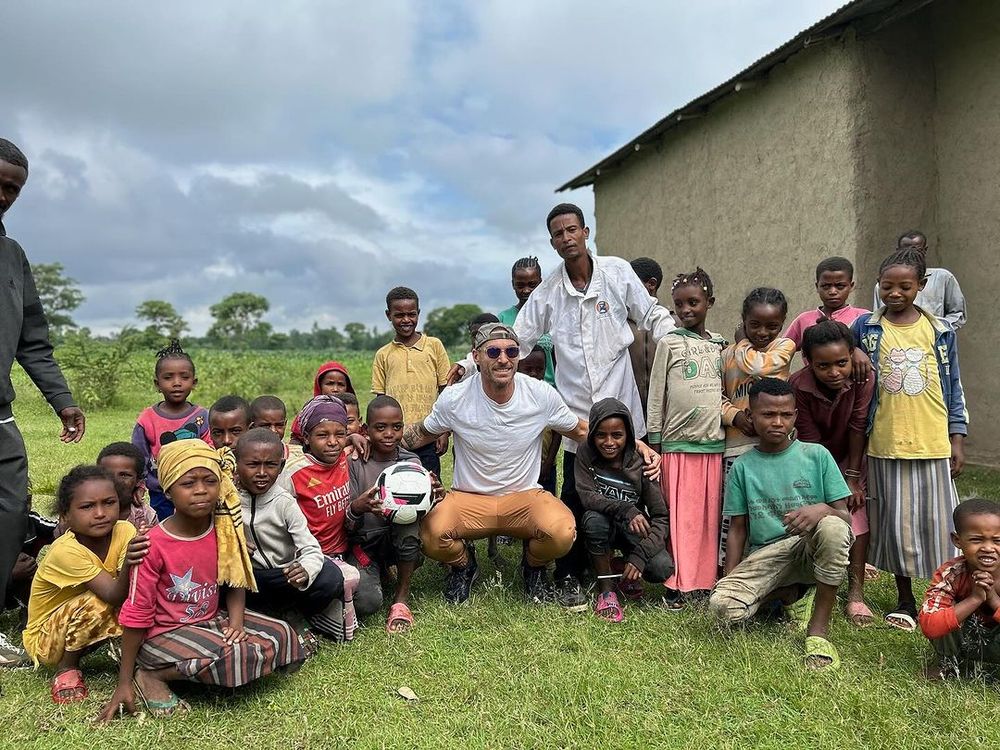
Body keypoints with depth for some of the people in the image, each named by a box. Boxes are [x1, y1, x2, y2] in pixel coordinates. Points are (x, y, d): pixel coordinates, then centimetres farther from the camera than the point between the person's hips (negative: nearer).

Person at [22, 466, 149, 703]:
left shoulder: (125, 531, -17)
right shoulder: (65, 551, -29)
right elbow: (114, 596, -37)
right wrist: (127, 563, -57)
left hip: (91, 628, 4)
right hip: (46, 636, -4)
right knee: (94, 604, -33)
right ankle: (66, 669, -8)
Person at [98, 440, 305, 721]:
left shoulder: (225, 529, -7)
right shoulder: (155, 545, -21)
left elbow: (236, 582, 5)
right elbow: (137, 614, -14)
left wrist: (235, 622, -13)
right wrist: (124, 683, -9)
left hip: (212, 618, 7)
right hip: (165, 632, -6)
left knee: (283, 636, -3)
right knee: (238, 659, -27)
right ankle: (151, 676, -6)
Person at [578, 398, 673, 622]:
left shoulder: (641, 465, -16)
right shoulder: (585, 453, -14)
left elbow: (661, 517, -16)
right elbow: (587, 496, -24)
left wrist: (640, 555, -29)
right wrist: (625, 510, -39)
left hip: (636, 530, 0)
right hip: (604, 528, 0)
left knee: (662, 568, -26)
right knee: (595, 519, -36)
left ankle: (630, 573, 12)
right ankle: (606, 591, -16)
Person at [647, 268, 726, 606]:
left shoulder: (720, 344, 10)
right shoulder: (669, 343, 0)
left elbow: (726, 391, 17)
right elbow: (656, 394, 0)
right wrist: (654, 441, -2)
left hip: (714, 442, 4)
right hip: (677, 443, -3)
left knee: (709, 515, 7)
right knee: (680, 516, -1)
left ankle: (704, 579, 18)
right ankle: (677, 585, 8)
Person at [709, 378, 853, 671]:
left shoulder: (817, 455, 2)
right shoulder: (742, 467, 6)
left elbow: (845, 517, 0)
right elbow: (738, 530, 8)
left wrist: (822, 509, -24)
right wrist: (729, 579, -1)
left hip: (812, 549, -1)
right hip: (764, 555, 1)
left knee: (832, 527, -37)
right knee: (722, 605, -26)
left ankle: (819, 628, -18)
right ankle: (793, 594, 6)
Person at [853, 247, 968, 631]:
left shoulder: (940, 330, 3)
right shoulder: (865, 328, 0)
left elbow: (953, 387, 7)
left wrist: (957, 439, 4)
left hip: (933, 444, 0)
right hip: (886, 445, 0)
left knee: (937, 522, 6)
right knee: (896, 524, 8)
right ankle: (905, 603, 24)